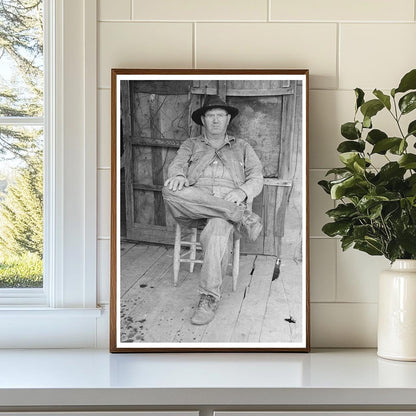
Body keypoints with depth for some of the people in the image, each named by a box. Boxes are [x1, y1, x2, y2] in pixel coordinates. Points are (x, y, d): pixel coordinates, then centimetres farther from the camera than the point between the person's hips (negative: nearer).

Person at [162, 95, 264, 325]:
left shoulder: (242, 148, 28)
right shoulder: (191, 145, 29)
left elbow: (257, 178, 16)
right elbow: (177, 164, 11)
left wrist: (242, 192, -8)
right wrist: (178, 175, -16)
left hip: (229, 201, -1)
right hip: (194, 202, 2)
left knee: (215, 230, -39)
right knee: (170, 192, -36)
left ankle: (209, 298, -36)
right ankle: (240, 217, -34)